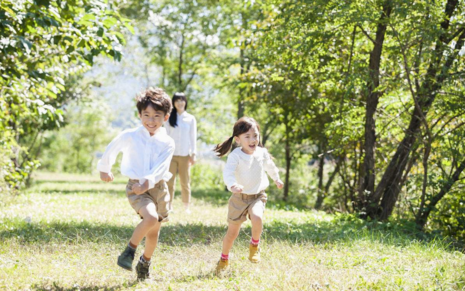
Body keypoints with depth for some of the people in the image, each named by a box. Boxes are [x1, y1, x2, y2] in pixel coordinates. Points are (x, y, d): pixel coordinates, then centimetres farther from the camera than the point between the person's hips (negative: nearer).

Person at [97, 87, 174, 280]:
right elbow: (111, 149, 11)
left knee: (154, 231, 12)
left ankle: (145, 263, 36)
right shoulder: (129, 136, -7)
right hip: (136, 187, -3)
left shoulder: (167, 143, -4)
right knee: (151, 218, -29)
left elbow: (160, 168, -15)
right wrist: (104, 169, 25)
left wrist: (148, 182, -33)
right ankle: (129, 251, -9)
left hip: (159, 188, 3)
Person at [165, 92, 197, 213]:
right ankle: (169, 206, -1)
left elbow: (193, 137, 7)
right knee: (169, 181, -4)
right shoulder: (170, 118, 8)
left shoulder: (191, 119, 7)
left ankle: (186, 207, 6)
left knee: (185, 182, 1)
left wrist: (193, 153, 0)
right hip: (171, 154, 0)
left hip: (185, 155, 0)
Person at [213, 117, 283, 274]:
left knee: (257, 218, -30)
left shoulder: (262, 152, -5)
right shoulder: (236, 155, -20)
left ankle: (254, 245, -1)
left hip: (257, 196, 2)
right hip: (239, 197, -2)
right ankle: (224, 259, 34)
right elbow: (228, 172, -35)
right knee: (232, 232, 9)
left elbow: (270, 166, 18)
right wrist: (232, 185, -55)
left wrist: (276, 178, 35)